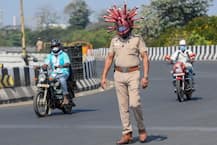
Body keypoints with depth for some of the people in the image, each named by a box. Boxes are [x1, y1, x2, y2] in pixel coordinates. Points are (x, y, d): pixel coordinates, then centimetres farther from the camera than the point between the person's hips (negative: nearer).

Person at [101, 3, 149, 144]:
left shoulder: (137, 39, -4)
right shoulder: (114, 40, 8)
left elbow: (145, 58, -6)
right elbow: (109, 58, 13)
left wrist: (146, 76, -15)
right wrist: (104, 76, 7)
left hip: (133, 74, -4)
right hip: (119, 75, 4)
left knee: (135, 103, -12)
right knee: (123, 105, 3)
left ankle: (142, 129, 10)